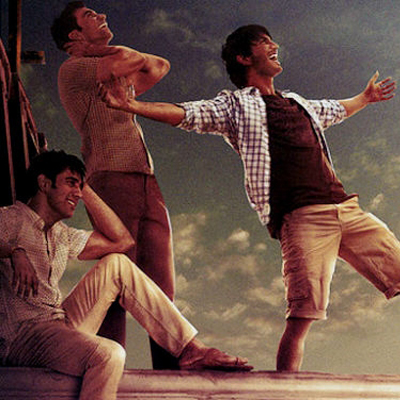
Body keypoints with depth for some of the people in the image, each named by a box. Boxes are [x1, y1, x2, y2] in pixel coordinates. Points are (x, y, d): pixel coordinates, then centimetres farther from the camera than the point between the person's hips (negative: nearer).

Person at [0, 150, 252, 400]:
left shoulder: (61, 235, 21)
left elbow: (122, 240, 19)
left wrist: (85, 189, 17)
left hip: (60, 326, 8)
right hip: (21, 337, -8)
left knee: (116, 263, 3)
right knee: (109, 354, -34)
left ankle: (191, 349, -2)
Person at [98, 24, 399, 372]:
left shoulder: (299, 104, 28)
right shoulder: (235, 105, 10)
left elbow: (336, 110, 49)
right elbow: (186, 114, -3)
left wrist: (366, 97, 64)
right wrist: (133, 106, -17)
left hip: (348, 208, 7)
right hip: (303, 215, -6)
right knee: (303, 312, -16)